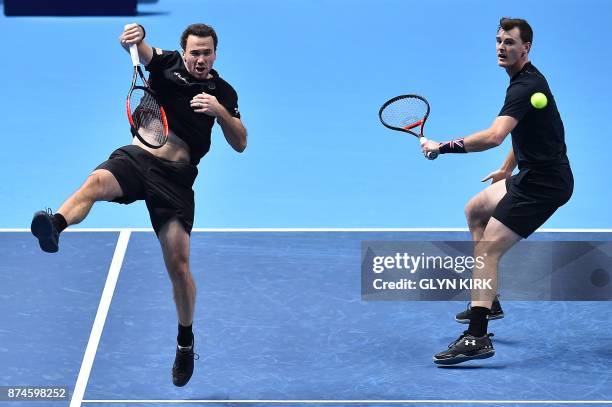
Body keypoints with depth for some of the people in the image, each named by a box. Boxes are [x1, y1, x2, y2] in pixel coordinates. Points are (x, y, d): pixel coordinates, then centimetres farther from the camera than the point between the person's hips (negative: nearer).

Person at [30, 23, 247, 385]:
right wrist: (136, 33, -33)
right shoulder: (168, 64, 7)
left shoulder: (223, 92, 10)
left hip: (175, 175, 1)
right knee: (97, 181, -37)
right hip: (136, 156, -1)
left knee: (178, 262, -4)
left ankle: (186, 341, 17)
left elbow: (240, 144, 6)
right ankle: (55, 226, -67)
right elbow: (136, 47, -8)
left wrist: (221, 112, -12)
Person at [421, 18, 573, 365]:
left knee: (488, 249, -18)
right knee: (475, 209, 28)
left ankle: (478, 338, -25)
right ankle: (488, 302, 30)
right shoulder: (526, 78, 12)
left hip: (543, 184, -11)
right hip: (532, 176, 11)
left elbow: (493, 136, -36)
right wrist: (506, 170, 31)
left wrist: (442, 147, -31)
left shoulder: (524, 87, -22)